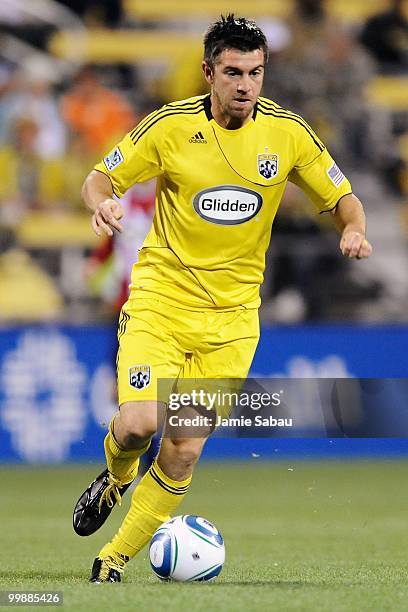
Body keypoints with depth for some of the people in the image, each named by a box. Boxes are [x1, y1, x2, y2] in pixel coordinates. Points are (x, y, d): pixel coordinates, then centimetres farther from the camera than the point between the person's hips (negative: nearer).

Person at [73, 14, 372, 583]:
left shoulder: (288, 132, -3)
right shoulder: (171, 126, -7)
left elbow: (343, 200, 7)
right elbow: (101, 177, 3)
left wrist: (353, 228, -16)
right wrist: (102, 203, -21)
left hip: (232, 314, 2)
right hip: (161, 296, -1)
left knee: (184, 451, -5)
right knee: (140, 422, -19)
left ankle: (115, 559, 12)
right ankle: (115, 479, 18)